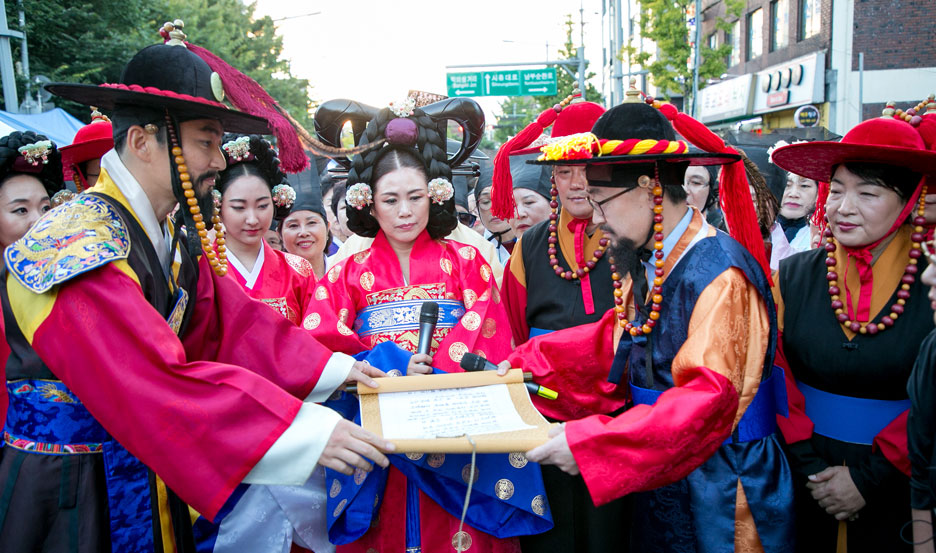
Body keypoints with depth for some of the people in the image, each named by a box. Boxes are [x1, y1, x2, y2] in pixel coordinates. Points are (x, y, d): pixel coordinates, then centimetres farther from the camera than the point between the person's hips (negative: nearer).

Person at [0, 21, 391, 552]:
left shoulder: (174, 240, 2)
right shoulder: (76, 246, -26)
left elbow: (231, 320, 3)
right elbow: (158, 386, -33)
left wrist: (335, 368, -2)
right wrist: (306, 431, -34)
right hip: (69, 497, -7)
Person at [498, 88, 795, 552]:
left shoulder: (719, 273, -25)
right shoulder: (645, 262, 1)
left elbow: (707, 399, -30)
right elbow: (615, 339, 12)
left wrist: (589, 442, -31)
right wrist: (528, 362, 4)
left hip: (718, 488, -7)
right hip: (660, 475, 8)